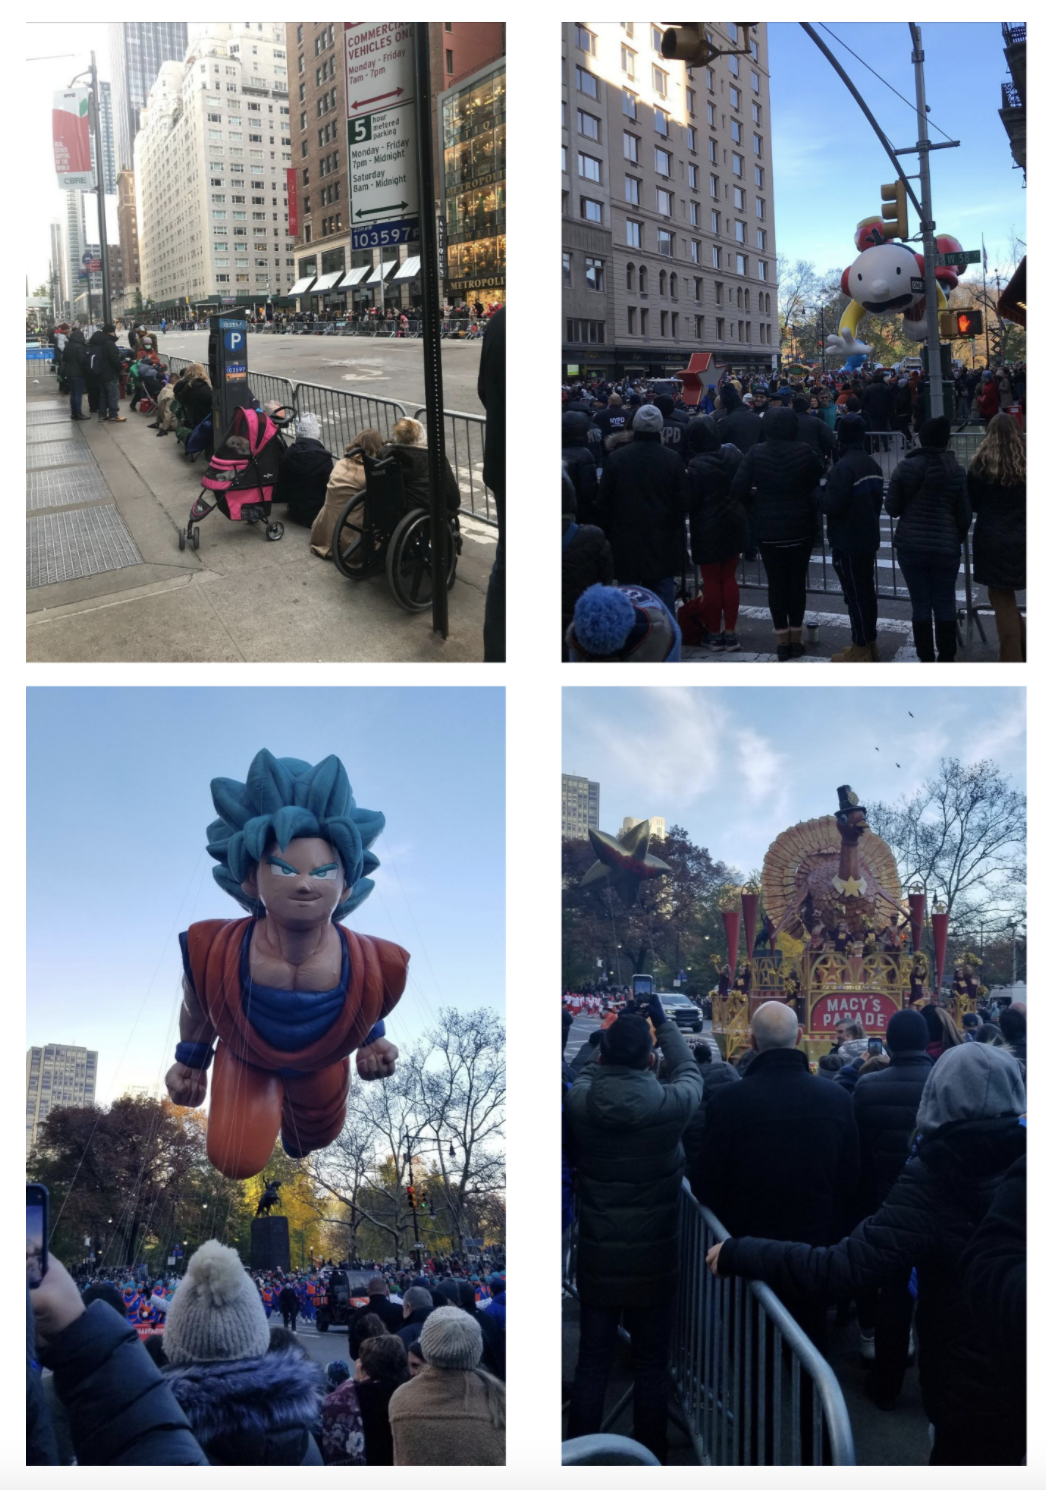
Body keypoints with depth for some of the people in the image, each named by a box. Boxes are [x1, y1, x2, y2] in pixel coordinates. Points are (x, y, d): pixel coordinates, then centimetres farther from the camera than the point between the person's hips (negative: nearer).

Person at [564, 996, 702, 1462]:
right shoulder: (670, 1104, -17)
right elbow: (690, 1072, 5)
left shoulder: (578, 1101, -13)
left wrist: (612, 1034, 13)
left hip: (596, 1258, 2)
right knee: (651, 1365, 11)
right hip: (654, 1259, -2)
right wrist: (661, 1021, 14)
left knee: (592, 1362, 13)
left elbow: (589, 1071, 12)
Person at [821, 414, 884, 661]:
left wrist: (818, 495, -4)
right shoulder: (872, 465, 8)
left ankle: (860, 649, 2)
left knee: (855, 594, -3)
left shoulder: (843, 466, -20)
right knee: (867, 591, 15)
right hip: (868, 537, 9)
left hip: (847, 541, -9)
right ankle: (870, 643, 23)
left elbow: (832, 505, -24)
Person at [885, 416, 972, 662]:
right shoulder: (957, 471, -1)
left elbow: (892, 508, 0)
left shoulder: (905, 467, -5)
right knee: (945, 605, 8)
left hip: (911, 546, -1)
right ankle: (947, 659, 11)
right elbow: (964, 514, 2)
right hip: (946, 547, 1)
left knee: (921, 605, 5)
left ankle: (926, 660, 8)